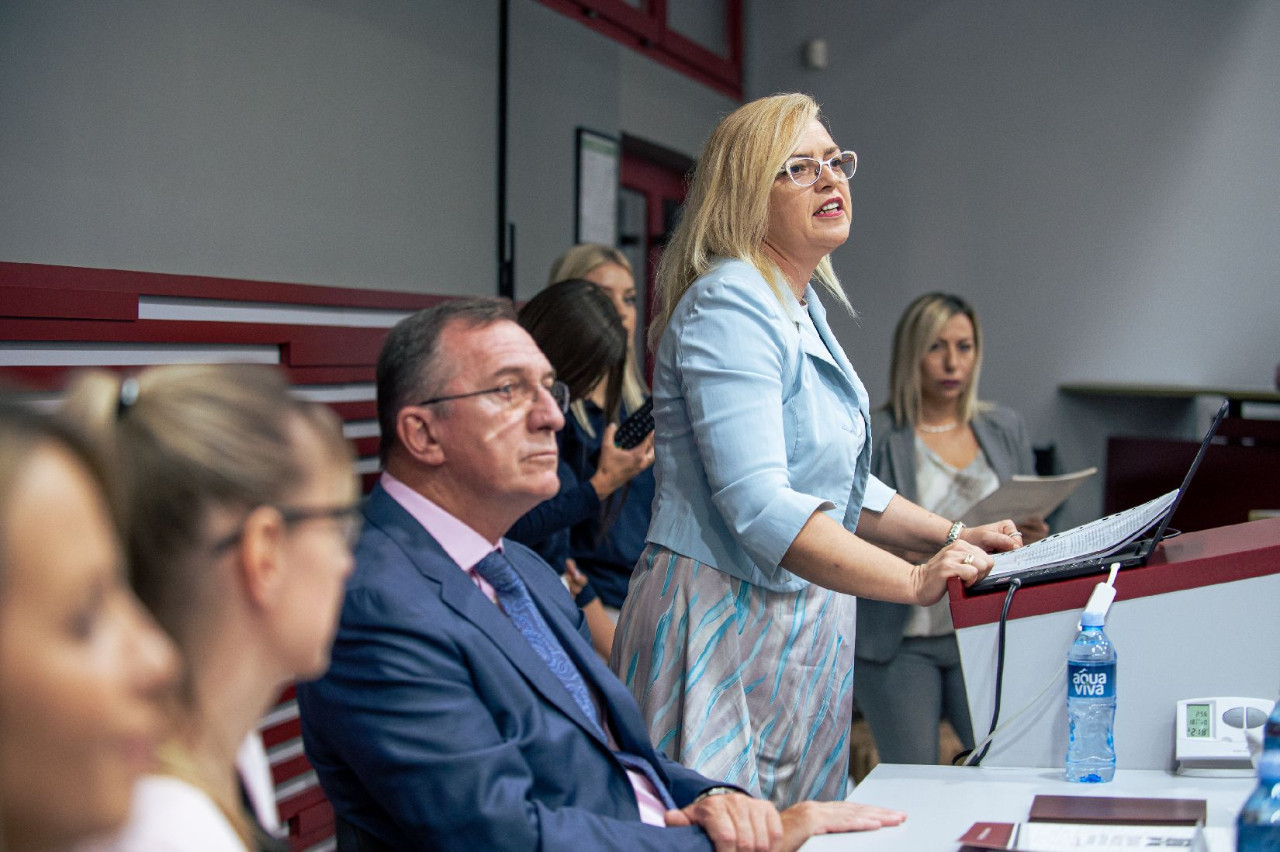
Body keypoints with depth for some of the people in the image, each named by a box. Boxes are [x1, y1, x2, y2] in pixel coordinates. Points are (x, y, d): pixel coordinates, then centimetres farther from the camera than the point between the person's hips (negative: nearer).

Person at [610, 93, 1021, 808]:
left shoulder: (803, 310, 14)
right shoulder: (730, 307, -17)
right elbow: (758, 505, -28)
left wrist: (951, 535, 11)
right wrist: (915, 582, -33)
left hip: (805, 625, 10)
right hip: (727, 624, -10)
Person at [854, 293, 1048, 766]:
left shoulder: (1006, 431, 13)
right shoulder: (876, 438, -3)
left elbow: (1027, 525, 19)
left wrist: (1034, 537, -4)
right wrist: (901, 549, -24)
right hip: (901, 641, -3)